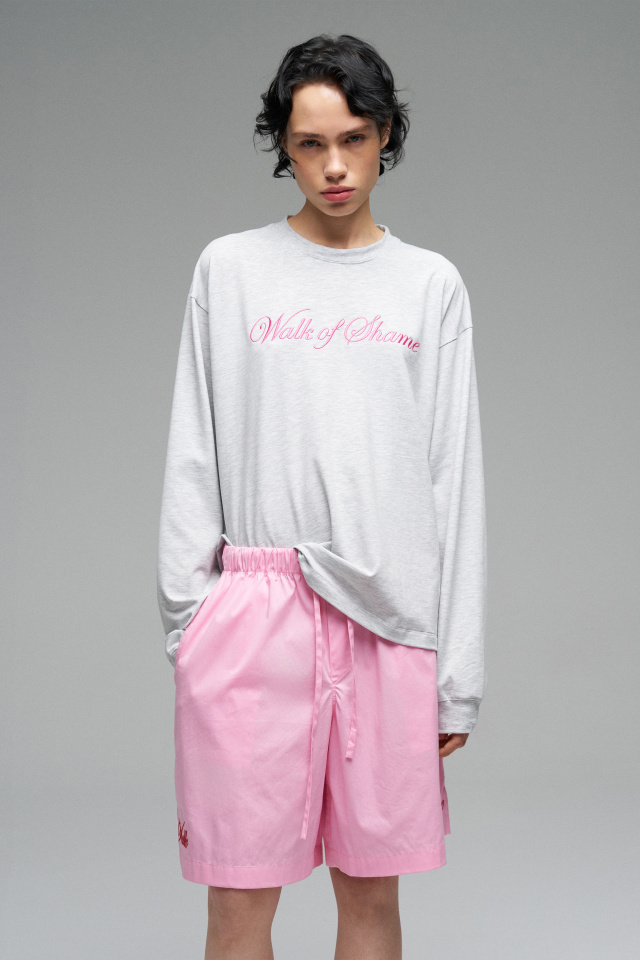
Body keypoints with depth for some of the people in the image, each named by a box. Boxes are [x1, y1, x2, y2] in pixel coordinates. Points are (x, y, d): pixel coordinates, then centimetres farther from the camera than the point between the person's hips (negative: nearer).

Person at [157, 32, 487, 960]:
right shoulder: (230, 269, 9)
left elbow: (456, 477, 8)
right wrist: (188, 621, -3)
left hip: (390, 614, 1)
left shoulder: (432, 284, 11)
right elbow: (194, 461, 6)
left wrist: (459, 674, 4)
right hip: (255, 611, -1)